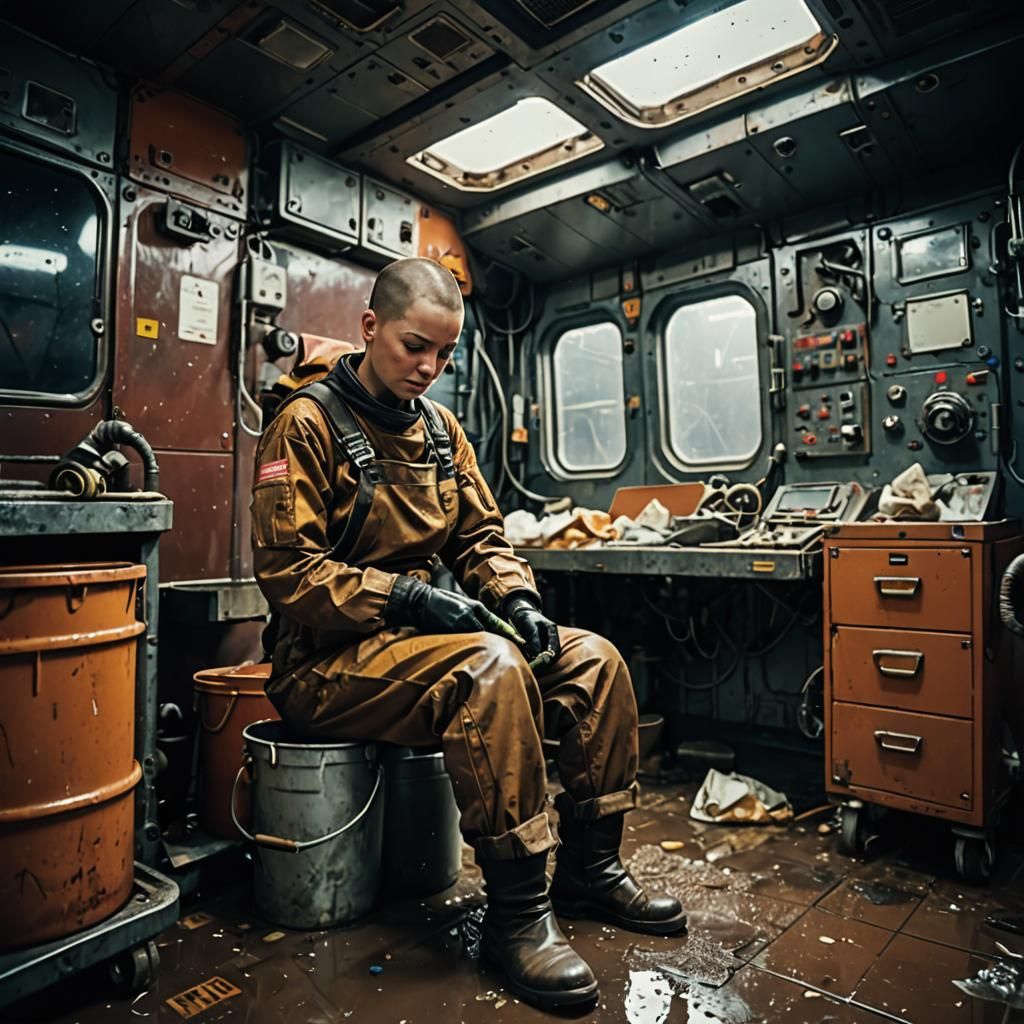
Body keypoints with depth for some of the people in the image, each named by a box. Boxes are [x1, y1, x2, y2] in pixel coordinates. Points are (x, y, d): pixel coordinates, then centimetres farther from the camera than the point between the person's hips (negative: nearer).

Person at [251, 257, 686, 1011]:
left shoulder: (440, 427, 11)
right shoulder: (309, 423, -10)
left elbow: (481, 535, 11)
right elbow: (286, 568, -17)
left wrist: (517, 598, -8)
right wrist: (408, 596, -25)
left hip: (420, 636, 7)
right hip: (332, 662, -7)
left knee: (595, 661, -5)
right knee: (491, 667, -35)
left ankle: (588, 868, 9)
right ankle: (516, 911, -18)